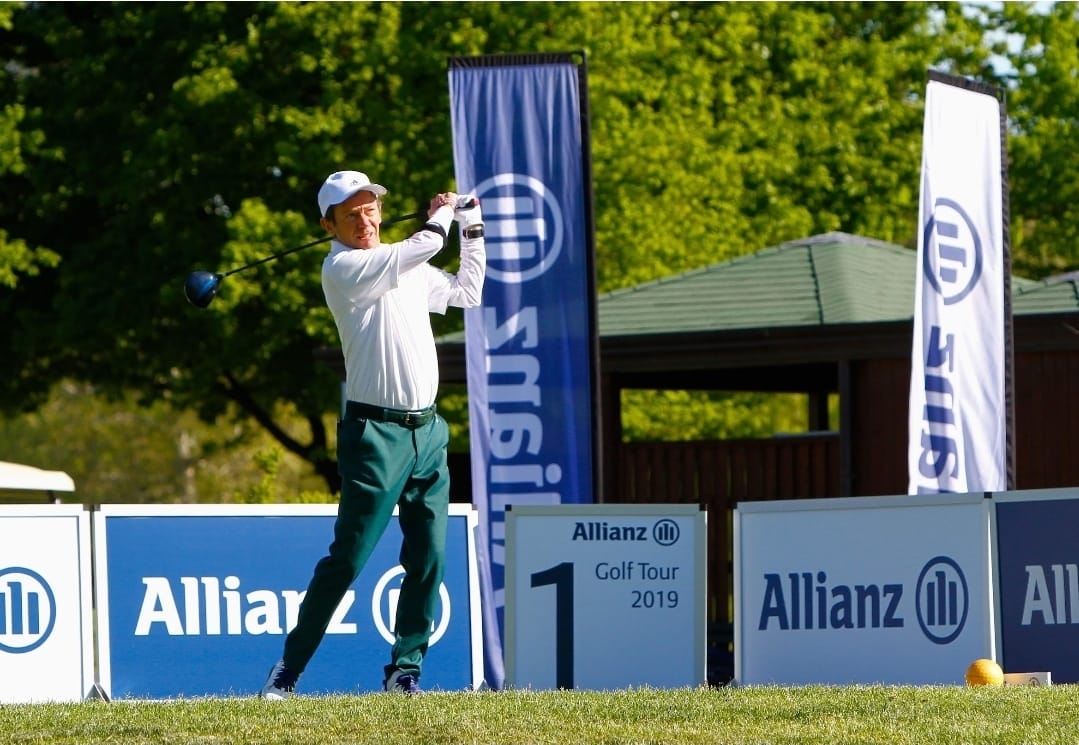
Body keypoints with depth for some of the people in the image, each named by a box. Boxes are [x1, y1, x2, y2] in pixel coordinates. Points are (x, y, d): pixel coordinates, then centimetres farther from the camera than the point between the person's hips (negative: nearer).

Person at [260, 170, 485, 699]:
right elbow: (423, 247, -16)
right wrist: (441, 214, 4)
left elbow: (467, 293, 31)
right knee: (349, 556, -10)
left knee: (429, 558, 1)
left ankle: (405, 670, 9)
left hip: (428, 431, 7)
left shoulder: (407, 267, 17)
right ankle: (289, 669, -4)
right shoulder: (341, 267, -8)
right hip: (375, 432, -7)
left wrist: (472, 230, 26)